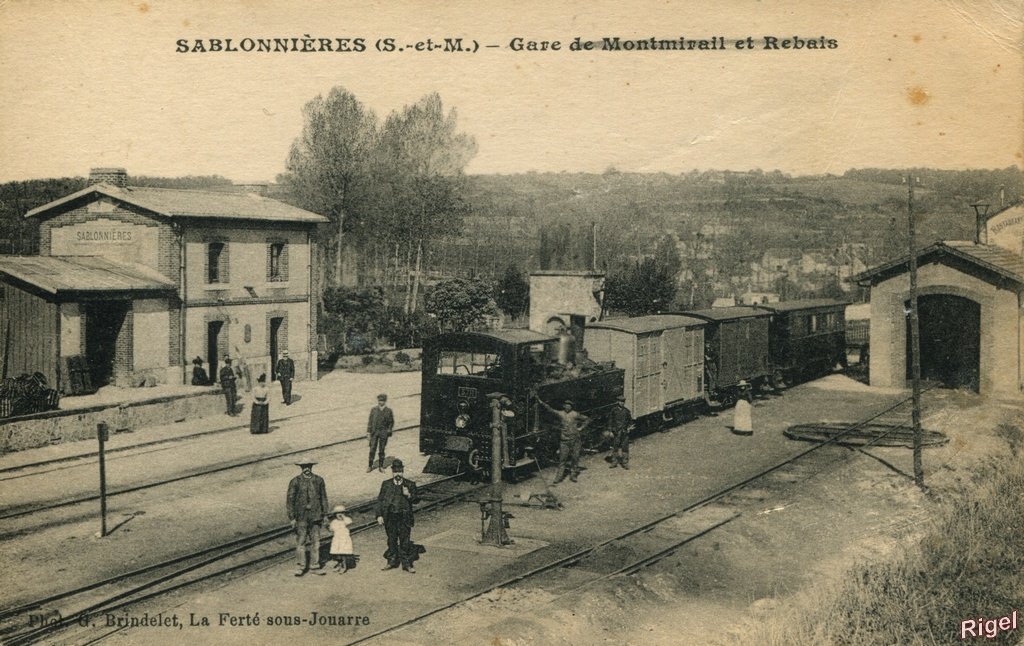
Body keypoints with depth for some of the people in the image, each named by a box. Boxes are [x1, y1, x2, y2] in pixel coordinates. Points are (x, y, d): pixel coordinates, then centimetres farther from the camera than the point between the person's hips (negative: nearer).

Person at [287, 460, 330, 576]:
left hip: (315, 516, 2)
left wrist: (324, 514, 10)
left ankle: (315, 566, 14)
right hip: (301, 516, -2)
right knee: (300, 541, 1)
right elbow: (290, 500, -3)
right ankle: (302, 566, 12)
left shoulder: (319, 480, 5)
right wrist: (292, 517, -6)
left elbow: (323, 497, 12)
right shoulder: (295, 482, -5)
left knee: (315, 541, 5)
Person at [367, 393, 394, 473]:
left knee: (381, 450, 5)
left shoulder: (388, 411, 1)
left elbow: (391, 422, 7)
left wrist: (389, 432, 1)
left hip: (384, 433, 0)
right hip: (374, 431, 0)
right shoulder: (373, 410, 2)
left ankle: (381, 466, 15)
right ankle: (370, 466, 10)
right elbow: (370, 421, 5)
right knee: (372, 449, -1)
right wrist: (368, 432, 0)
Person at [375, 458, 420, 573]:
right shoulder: (386, 484, 7)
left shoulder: (410, 485, 3)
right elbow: (380, 500, 7)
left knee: (405, 540, 0)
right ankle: (392, 561, 23)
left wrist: (409, 495, -19)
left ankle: (406, 564, 8)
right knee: (391, 540, 11)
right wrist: (379, 515, -1)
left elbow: (416, 500, 1)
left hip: (404, 517, -2)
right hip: (389, 517, 2)